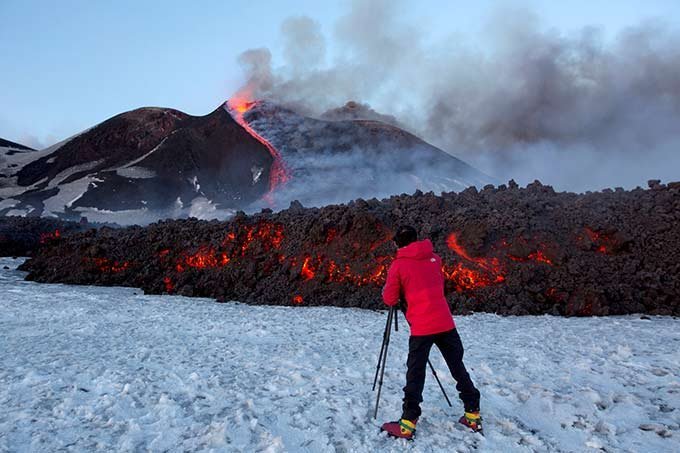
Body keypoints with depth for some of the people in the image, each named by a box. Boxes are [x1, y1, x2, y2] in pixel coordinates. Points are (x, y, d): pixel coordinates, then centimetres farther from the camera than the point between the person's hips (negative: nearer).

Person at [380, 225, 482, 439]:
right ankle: (473, 415, 22)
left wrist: (386, 289, 20)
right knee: (458, 367, 15)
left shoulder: (399, 264, -3)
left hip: (421, 327, -4)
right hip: (446, 323, 4)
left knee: (415, 374, 4)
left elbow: (390, 299, 0)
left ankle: (407, 424, 4)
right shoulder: (434, 257, 9)